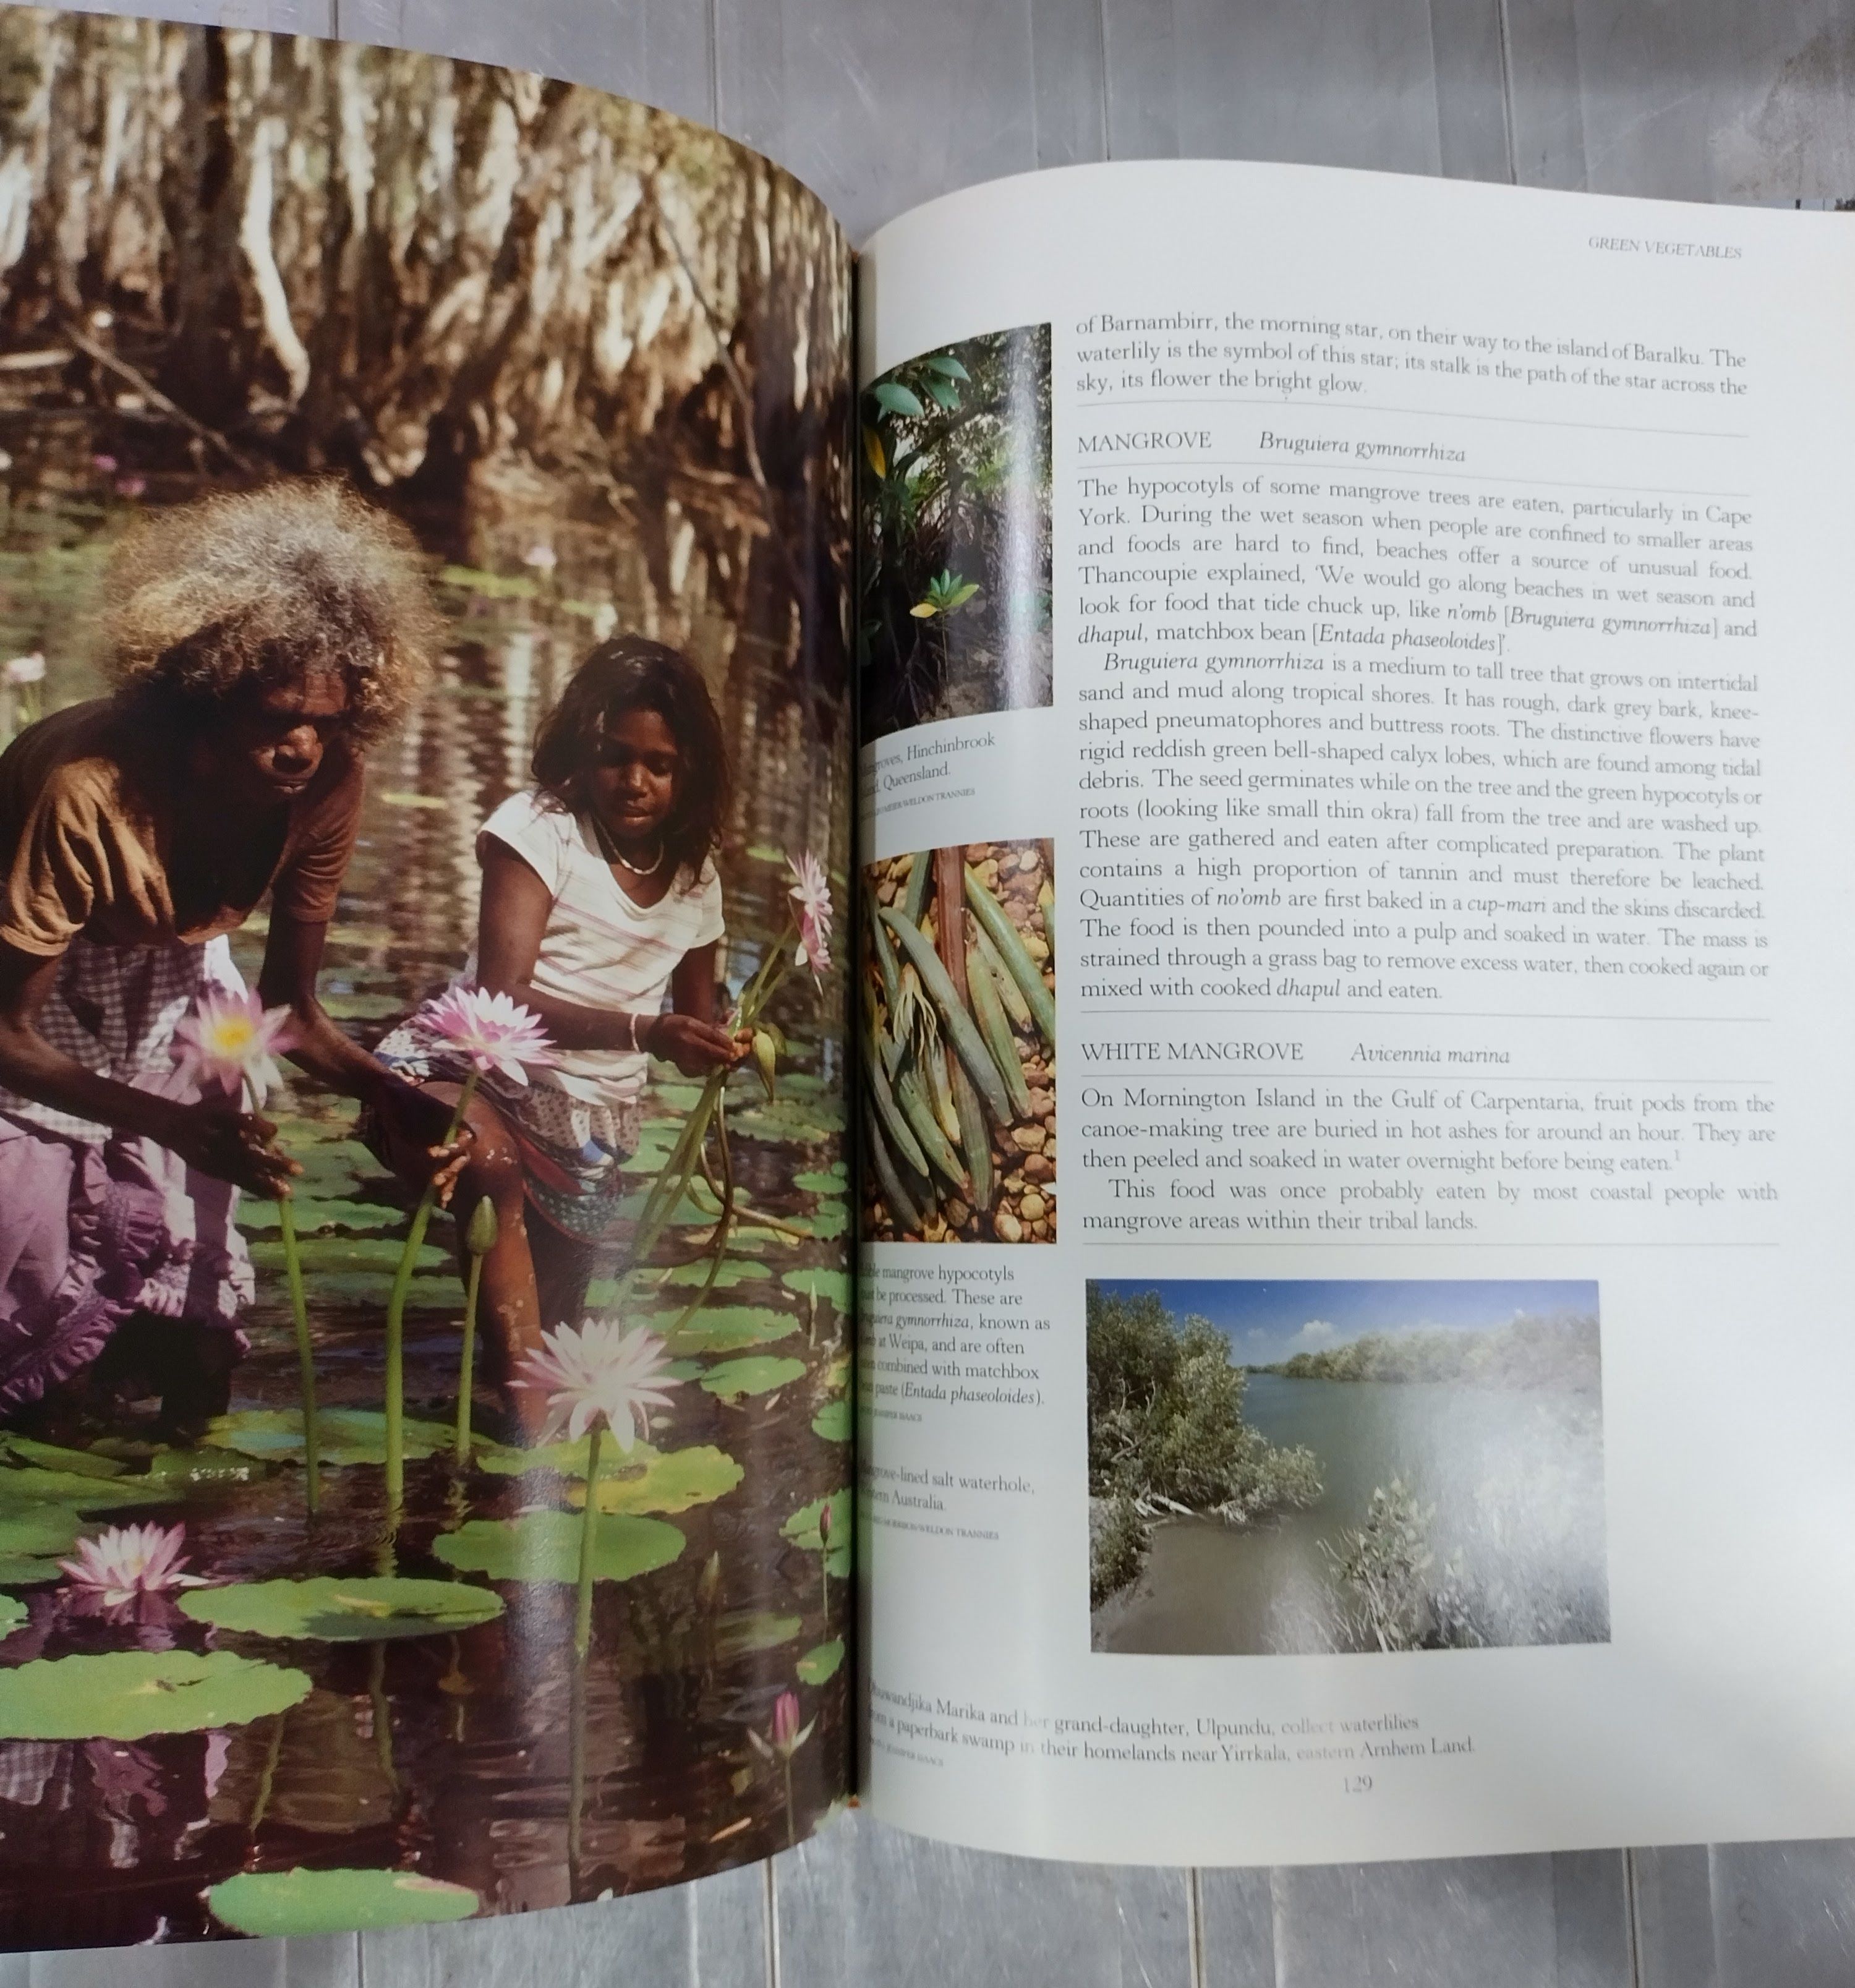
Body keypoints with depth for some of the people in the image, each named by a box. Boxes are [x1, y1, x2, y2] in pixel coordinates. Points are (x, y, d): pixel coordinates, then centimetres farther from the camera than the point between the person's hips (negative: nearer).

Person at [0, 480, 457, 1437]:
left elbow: (291, 1012, -12)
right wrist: (173, 1125, -48)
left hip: (165, 983, 4)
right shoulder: (86, 788, -40)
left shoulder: (325, 785, -24)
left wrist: (399, 1098, -30)